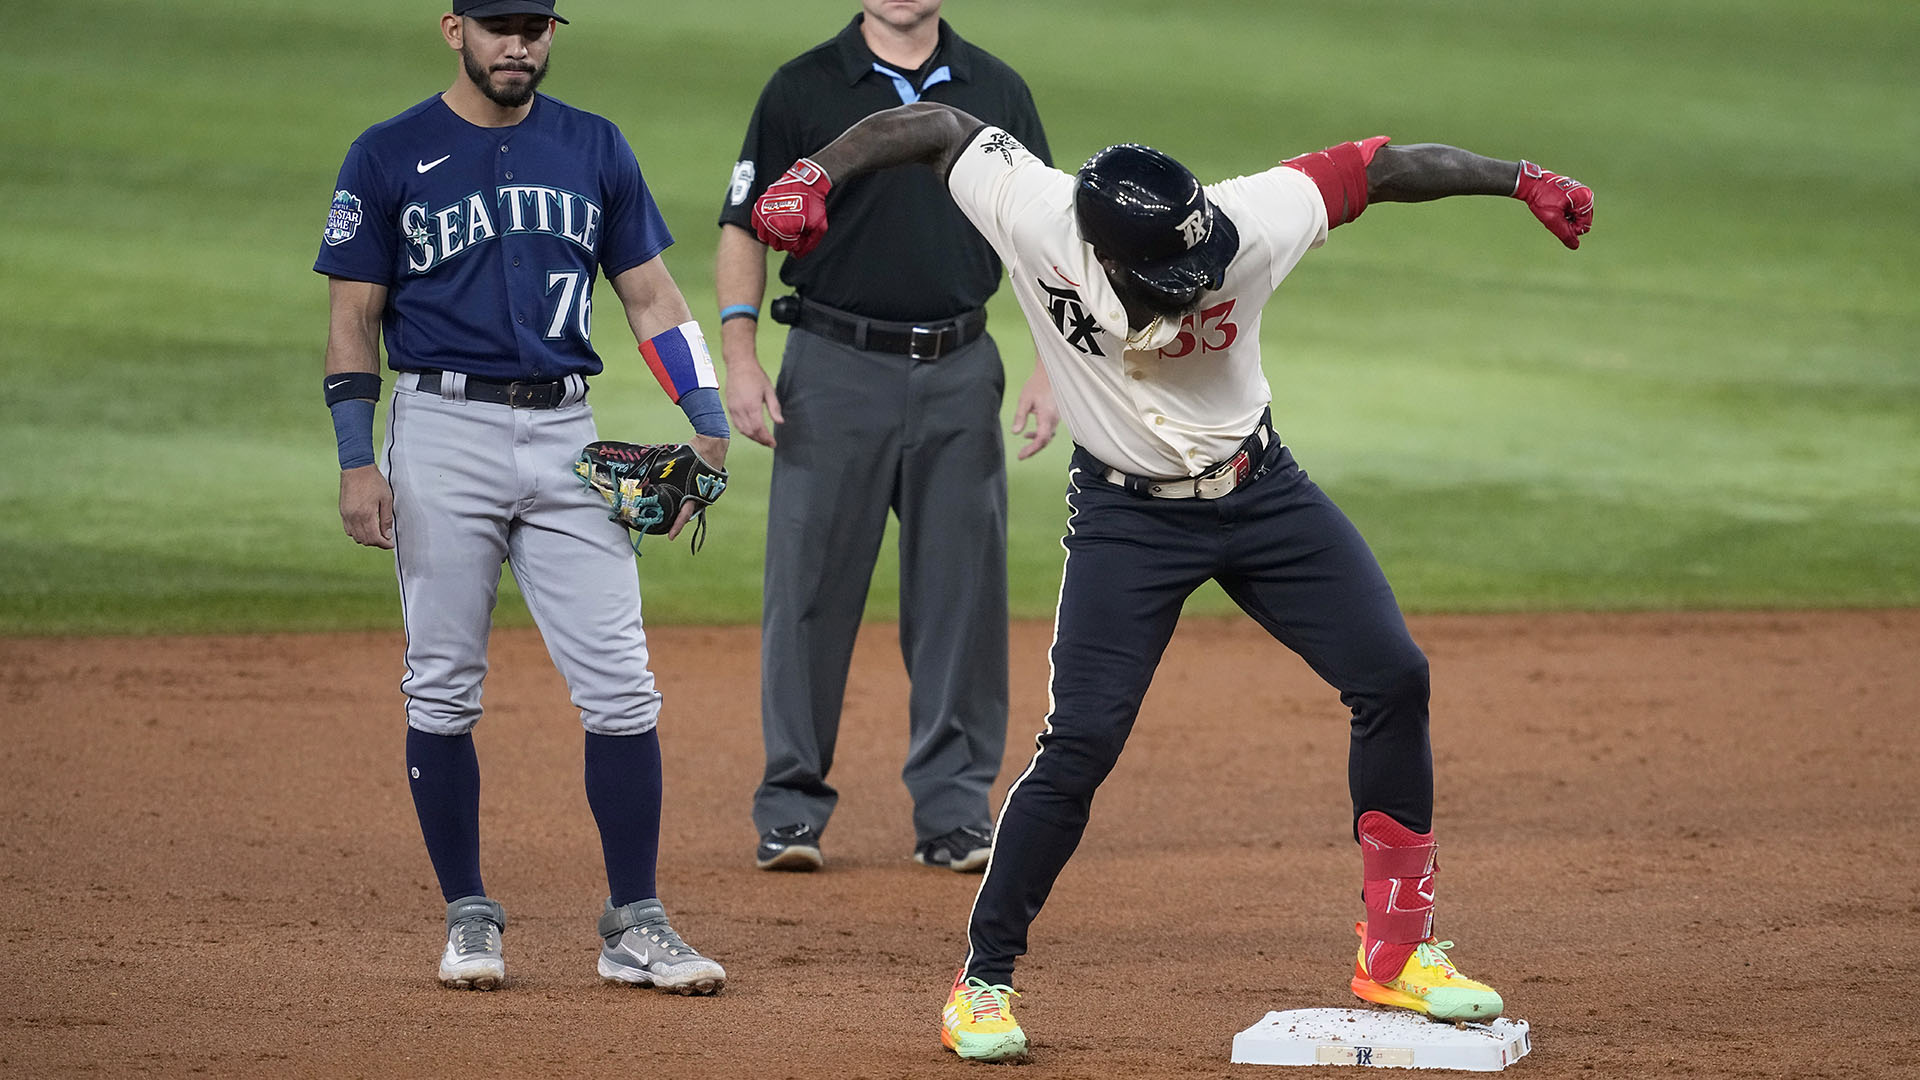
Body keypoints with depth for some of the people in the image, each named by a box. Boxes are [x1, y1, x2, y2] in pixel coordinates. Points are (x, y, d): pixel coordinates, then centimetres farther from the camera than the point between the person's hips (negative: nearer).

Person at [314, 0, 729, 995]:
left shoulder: (593, 149, 10)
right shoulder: (389, 156, 2)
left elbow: (649, 291, 12)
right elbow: (353, 318, 2)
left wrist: (707, 421, 1)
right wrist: (356, 459, -8)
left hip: (565, 437, 2)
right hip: (443, 433, -2)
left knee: (619, 687, -4)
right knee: (443, 690, 1)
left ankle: (635, 929, 1)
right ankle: (469, 920, 13)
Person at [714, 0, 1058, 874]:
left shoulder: (997, 92, 8)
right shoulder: (803, 90, 0)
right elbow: (746, 227, 1)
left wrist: (1052, 370, 1)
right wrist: (740, 356, -10)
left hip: (960, 375, 2)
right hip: (835, 373, -2)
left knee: (963, 596, 4)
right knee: (810, 591, 0)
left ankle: (953, 810, 11)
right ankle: (791, 807, 8)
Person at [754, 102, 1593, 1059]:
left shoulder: (1247, 224, -24)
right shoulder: (1036, 216, -26)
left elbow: (1377, 167, -16)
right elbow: (937, 125, -18)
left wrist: (1520, 180, -20)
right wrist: (816, 174, -31)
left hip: (1262, 495, 3)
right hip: (1127, 516, -3)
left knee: (1393, 679, -2)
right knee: (1079, 745, -12)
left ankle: (1396, 950, 12)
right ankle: (983, 980, 4)